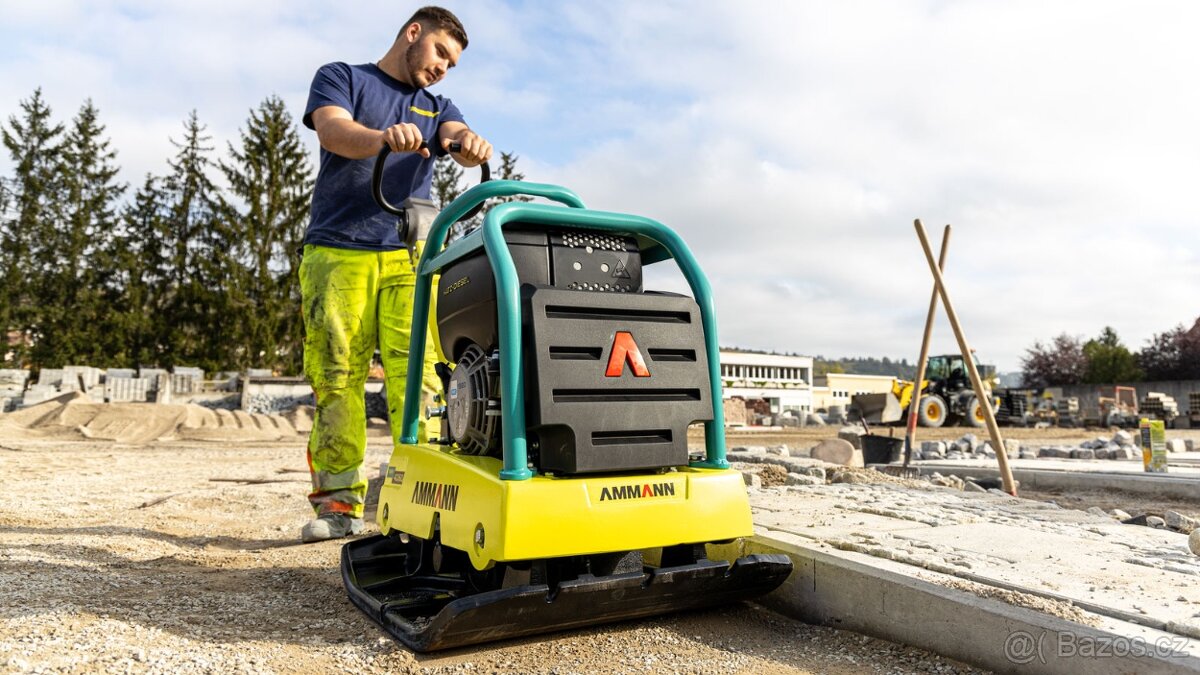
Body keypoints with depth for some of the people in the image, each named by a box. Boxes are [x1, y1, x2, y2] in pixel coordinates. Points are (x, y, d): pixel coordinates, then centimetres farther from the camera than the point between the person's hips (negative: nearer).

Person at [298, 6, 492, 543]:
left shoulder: (435, 107, 24)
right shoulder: (342, 77, 14)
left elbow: (459, 139, 1)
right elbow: (331, 129, -8)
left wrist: (472, 144, -25)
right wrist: (382, 138, -31)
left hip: (411, 257, 2)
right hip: (337, 252, -2)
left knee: (415, 372, -11)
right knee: (336, 377, -5)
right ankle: (339, 500, 3)